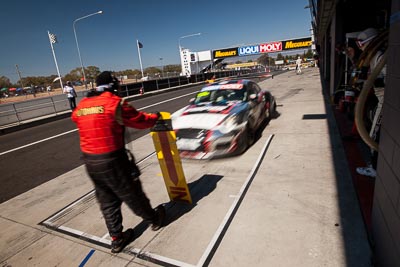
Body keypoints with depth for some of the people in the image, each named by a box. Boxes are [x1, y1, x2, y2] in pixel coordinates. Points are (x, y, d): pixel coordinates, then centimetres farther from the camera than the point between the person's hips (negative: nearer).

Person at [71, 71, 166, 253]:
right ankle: (154, 220, 35)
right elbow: (140, 121, -5)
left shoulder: (81, 106, 8)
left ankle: (116, 238, 31)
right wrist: (155, 117, 16)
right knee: (131, 194, 12)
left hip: (89, 161, 6)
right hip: (111, 159, -6)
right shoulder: (115, 103, -11)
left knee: (107, 200, 19)